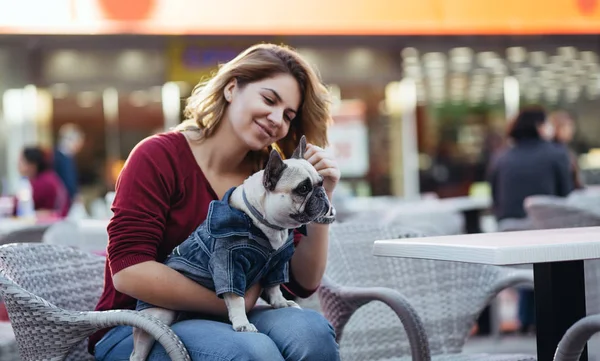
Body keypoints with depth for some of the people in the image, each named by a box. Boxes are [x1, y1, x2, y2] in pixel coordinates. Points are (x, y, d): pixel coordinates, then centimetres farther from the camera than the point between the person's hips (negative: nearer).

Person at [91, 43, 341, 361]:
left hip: (219, 325, 5)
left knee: (310, 329, -26)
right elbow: (129, 271, -19)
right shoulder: (159, 157, -10)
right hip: (138, 330, -5)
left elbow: (302, 284, 4)